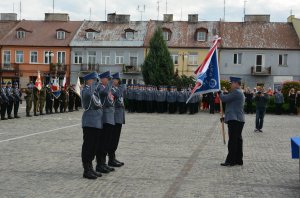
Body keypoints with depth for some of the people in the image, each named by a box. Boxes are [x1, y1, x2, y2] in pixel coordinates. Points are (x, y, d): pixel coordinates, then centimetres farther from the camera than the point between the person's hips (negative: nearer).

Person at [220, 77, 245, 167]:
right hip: (239, 120, 11)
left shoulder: (236, 92, -13)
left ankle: (230, 161, -7)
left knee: (232, 141, -8)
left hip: (234, 120, -10)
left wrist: (220, 93, 5)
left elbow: (224, 99, -16)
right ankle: (238, 160, 17)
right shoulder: (240, 93, 22)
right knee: (238, 140, 12)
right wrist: (225, 117, 24)